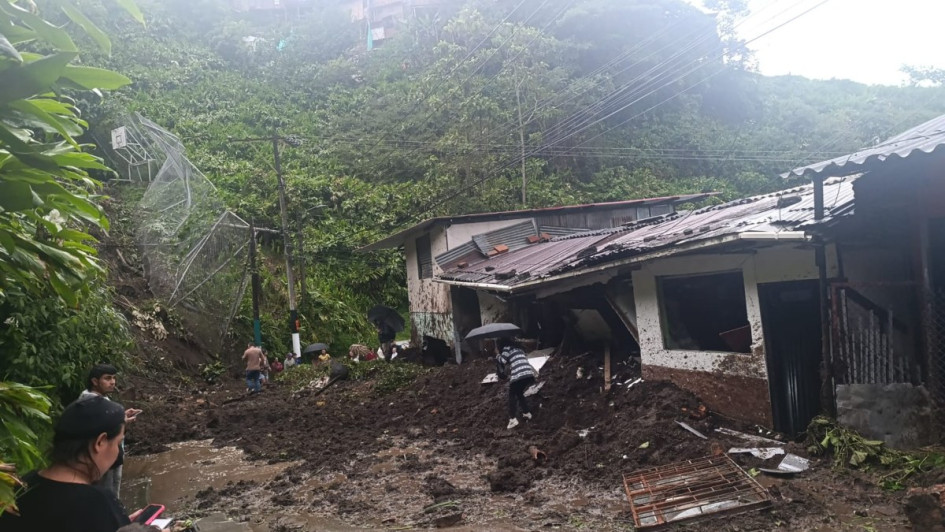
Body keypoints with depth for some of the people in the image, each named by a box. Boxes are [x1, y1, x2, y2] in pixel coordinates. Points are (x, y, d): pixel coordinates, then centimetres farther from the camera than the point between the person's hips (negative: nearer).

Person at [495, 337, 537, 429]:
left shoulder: (507, 348, 6)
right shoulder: (518, 349, 27)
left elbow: (502, 361, 0)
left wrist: (498, 356, 19)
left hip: (518, 376, -7)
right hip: (530, 375, 7)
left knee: (512, 396, 5)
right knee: (519, 394, 27)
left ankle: (513, 419, -5)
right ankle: (527, 413, 28)